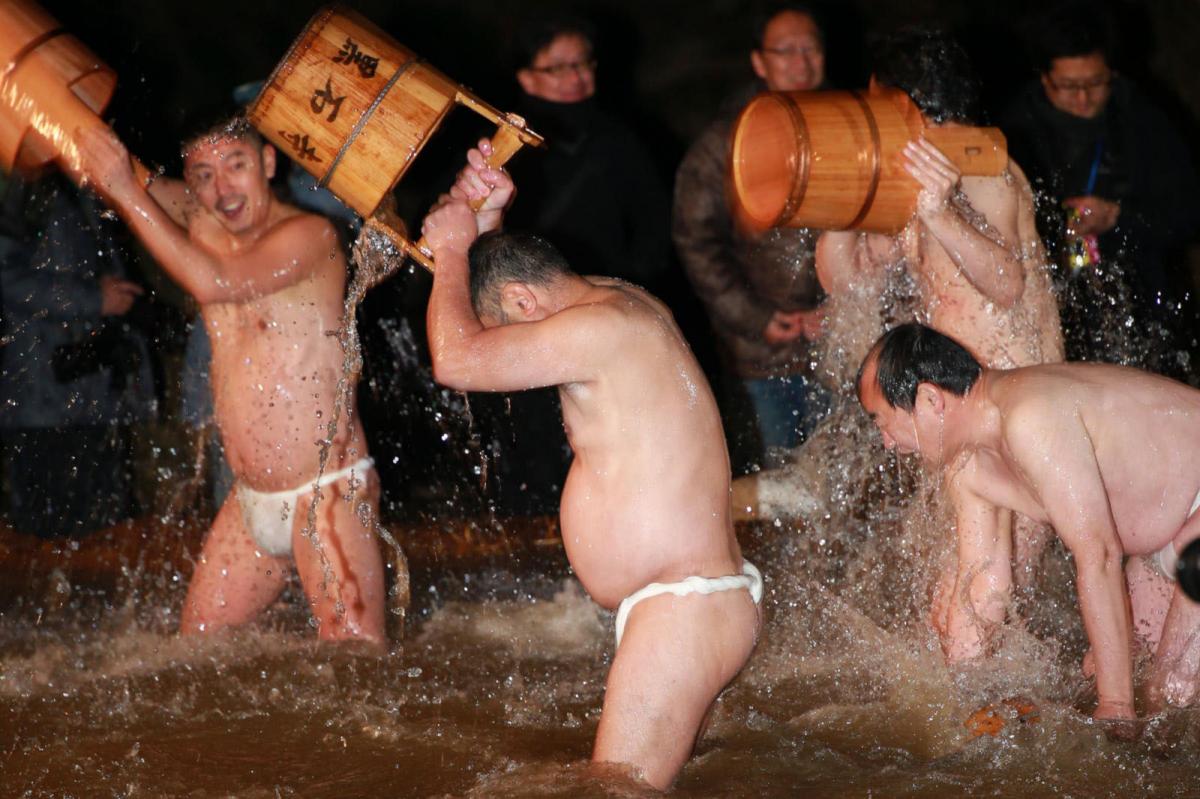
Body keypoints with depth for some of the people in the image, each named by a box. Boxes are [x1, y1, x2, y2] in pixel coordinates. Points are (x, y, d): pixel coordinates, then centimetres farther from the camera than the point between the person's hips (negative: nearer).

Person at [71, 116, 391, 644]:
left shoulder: (310, 235, -12)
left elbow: (213, 282, -26)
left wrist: (127, 192, -22)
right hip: (252, 502, 8)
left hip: (325, 499, -7)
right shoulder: (201, 224, 8)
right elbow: (109, 173, 13)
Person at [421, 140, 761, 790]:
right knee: (645, 785, 9)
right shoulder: (616, 300, 16)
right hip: (689, 603, 11)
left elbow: (456, 361, -20)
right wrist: (484, 218, 13)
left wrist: (452, 249, -5)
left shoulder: (601, 327, -16)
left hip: (684, 610, -11)